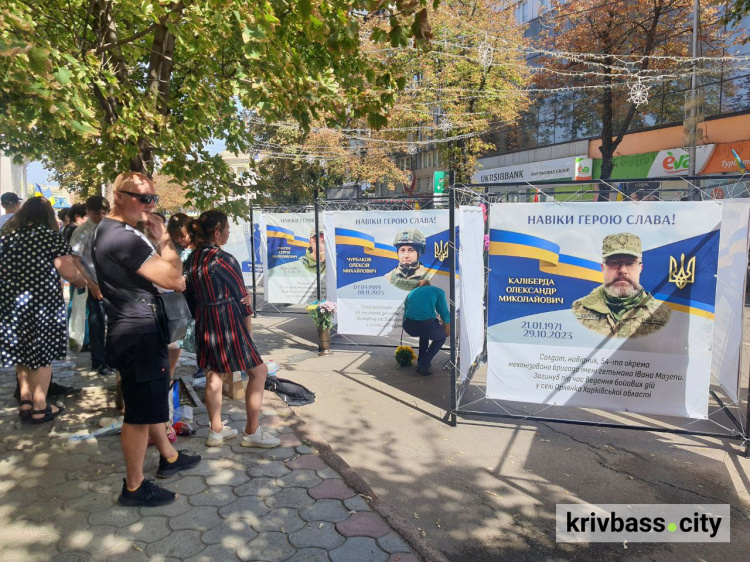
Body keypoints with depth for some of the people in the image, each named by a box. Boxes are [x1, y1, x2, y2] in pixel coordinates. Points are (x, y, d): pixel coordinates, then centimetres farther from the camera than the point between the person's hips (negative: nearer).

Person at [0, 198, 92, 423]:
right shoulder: (51, 236, -6)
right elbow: (68, 272, -14)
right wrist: (85, 281, 4)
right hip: (42, 303, -5)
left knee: (21, 353, 18)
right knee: (42, 354, 5)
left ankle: (25, 401, 24)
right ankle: (39, 408, 12)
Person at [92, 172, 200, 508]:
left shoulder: (107, 230, 13)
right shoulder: (124, 237, -22)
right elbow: (173, 278, -23)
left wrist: (169, 280, 7)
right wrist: (164, 237, -14)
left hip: (130, 330, 11)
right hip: (137, 333, -11)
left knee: (151, 400, 22)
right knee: (141, 412, 0)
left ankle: (169, 458, 39)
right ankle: (134, 487, 14)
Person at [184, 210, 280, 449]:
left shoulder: (191, 259, 6)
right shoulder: (223, 259, -16)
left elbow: (192, 293, 12)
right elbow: (241, 296, -11)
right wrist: (248, 331, 0)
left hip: (203, 323, 8)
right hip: (228, 322, -8)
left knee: (213, 376, 16)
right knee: (258, 371, 4)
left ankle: (216, 431, 26)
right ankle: (252, 432, 9)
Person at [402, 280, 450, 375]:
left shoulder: (411, 293, 30)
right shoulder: (438, 291, 21)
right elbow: (445, 314, 17)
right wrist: (447, 331, 34)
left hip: (408, 327, 5)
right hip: (427, 325, -4)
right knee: (441, 337, 27)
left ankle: (420, 361, 35)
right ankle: (423, 365, 13)